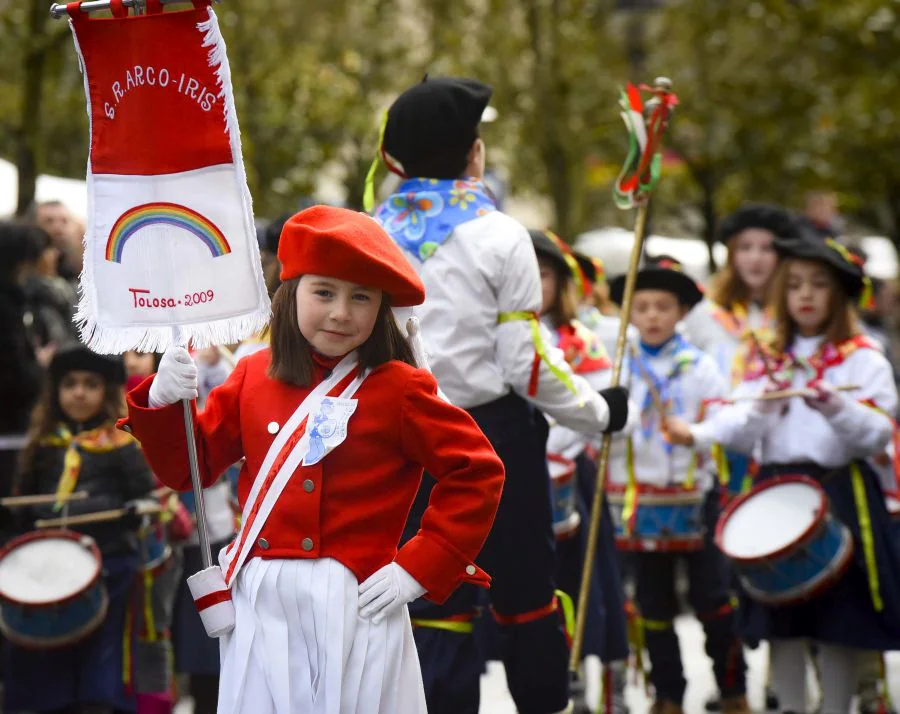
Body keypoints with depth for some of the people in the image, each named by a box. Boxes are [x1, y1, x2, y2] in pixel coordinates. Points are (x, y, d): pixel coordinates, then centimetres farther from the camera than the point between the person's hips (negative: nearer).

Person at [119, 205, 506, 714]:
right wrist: (163, 404, -8)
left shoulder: (400, 389, -3)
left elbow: (478, 471, -4)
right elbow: (190, 467, 11)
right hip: (259, 608, 3)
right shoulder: (254, 376, 8)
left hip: (352, 610, -3)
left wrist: (421, 568, -8)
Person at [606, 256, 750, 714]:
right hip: (641, 499, 2)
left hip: (694, 496, -2)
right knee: (653, 604, 9)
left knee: (711, 598, -2)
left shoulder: (700, 367, 1)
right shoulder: (621, 369, 6)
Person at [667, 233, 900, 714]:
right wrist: (697, 434, -18)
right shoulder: (769, 362, 13)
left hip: (840, 492, -4)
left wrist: (838, 410, -27)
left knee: (837, 621, -1)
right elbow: (742, 425, 0)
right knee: (781, 619, 8)